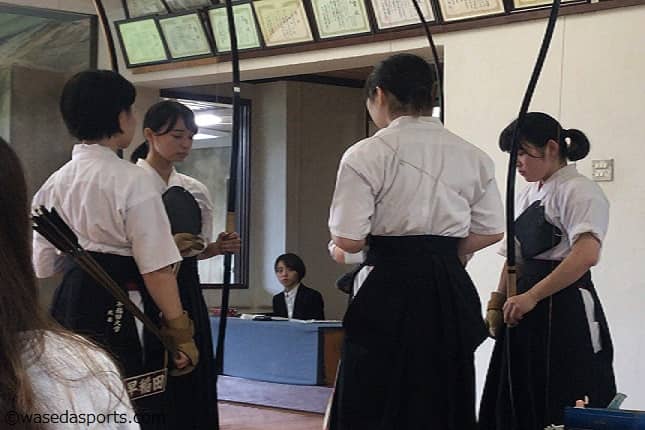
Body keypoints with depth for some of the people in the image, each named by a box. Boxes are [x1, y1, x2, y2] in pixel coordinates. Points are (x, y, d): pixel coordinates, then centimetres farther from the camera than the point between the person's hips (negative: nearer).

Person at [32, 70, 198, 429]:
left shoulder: (53, 184, 8)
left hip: (68, 307, 7)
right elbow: (157, 270, -13)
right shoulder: (131, 181, -12)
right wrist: (181, 335, -7)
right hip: (120, 315, -7)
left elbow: (44, 266, 13)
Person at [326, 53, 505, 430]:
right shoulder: (473, 156, 6)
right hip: (451, 290, 5)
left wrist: (341, 249, 11)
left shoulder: (367, 155, -9)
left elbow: (348, 240, -10)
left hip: (390, 289, -5)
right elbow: (492, 230, 9)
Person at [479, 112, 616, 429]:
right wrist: (498, 304, 6)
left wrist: (531, 297, -27)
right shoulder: (527, 196, 15)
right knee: (513, 403, 10)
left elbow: (586, 255, -24)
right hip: (525, 309, 8)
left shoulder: (579, 192, -10)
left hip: (565, 309, -8)